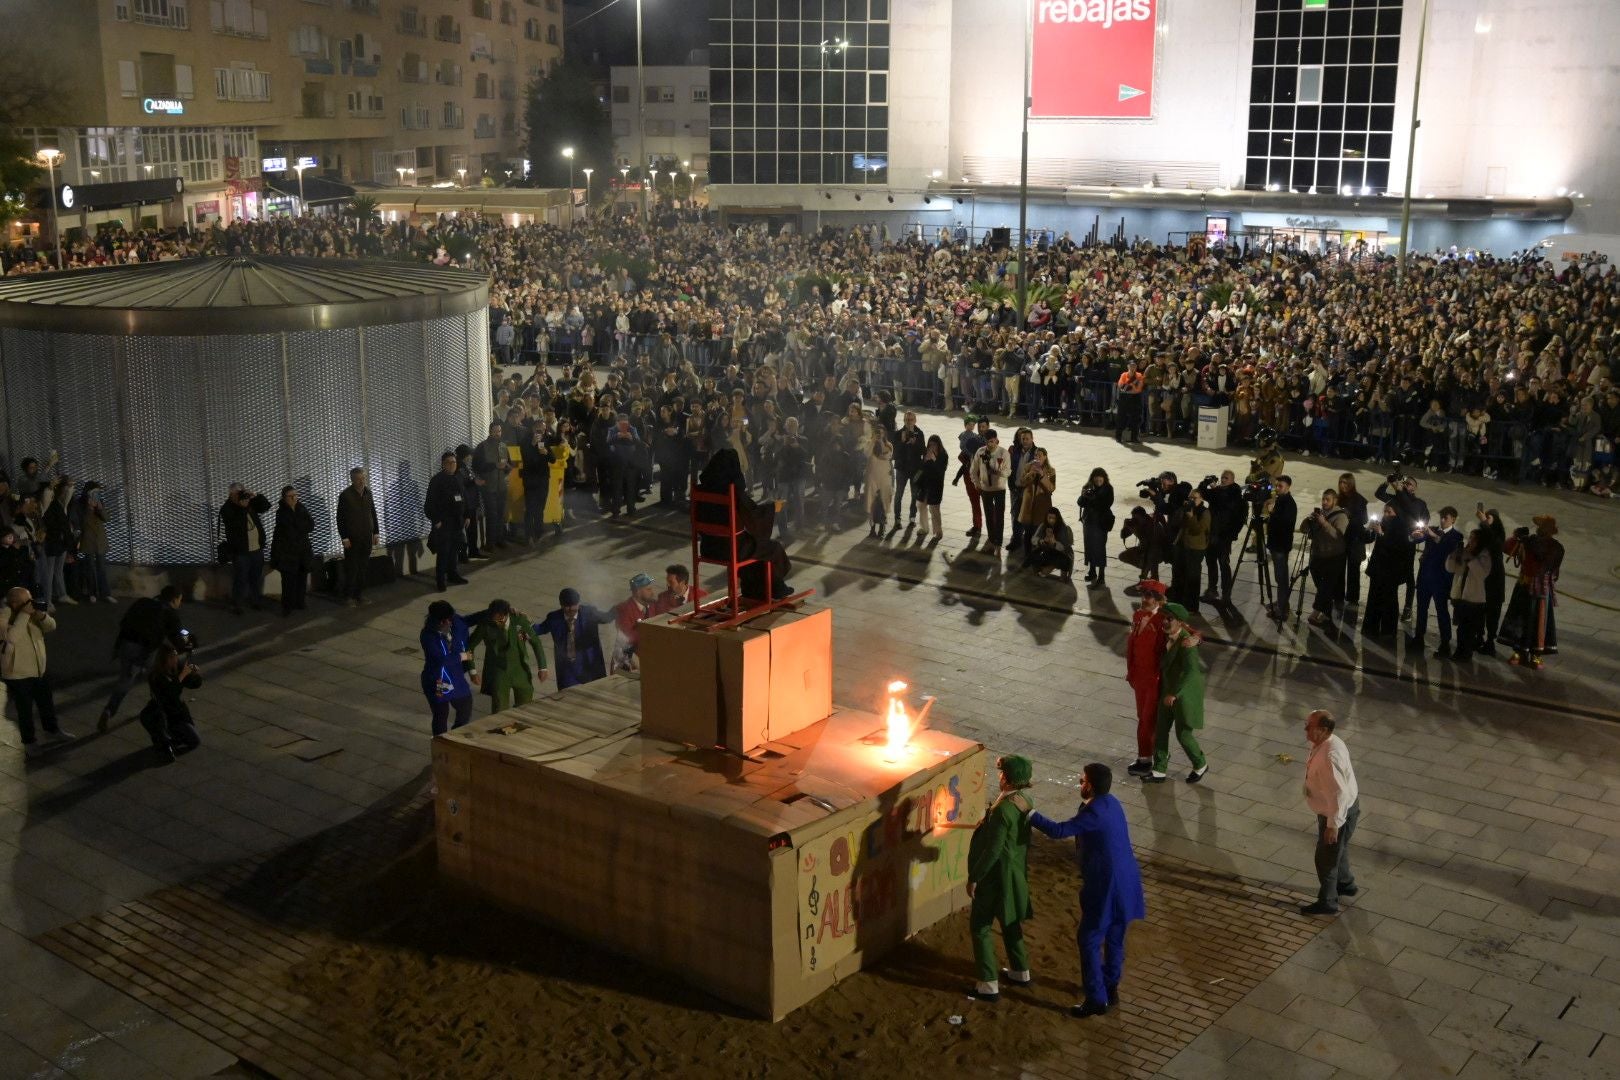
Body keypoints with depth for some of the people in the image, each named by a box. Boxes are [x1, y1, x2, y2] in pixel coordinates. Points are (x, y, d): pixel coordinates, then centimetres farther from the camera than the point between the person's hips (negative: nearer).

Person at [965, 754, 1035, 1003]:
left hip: (997, 874, -8)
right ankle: (1020, 971, 40)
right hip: (1016, 871, 8)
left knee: (980, 927, 7)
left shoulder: (1003, 809, -30)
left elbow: (992, 851, -25)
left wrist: (974, 877, -16)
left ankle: (989, 985, 12)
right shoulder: (1026, 802, -4)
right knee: (1010, 921, 26)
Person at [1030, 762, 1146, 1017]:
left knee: (1088, 940, 3)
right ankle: (1110, 988, 35)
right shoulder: (1110, 803, 5)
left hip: (1106, 886, -9)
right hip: (1124, 883, 9)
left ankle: (1096, 999, 8)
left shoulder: (1095, 812, -23)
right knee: (1114, 938, 21)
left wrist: (1029, 812, -21)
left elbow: (1059, 831, -26)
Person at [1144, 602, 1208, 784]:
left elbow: (1191, 671, -29)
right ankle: (1159, 771, 18)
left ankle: (1201, 765, 27)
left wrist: (1174, 693, -28)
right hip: (1168, 690, 8)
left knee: (1183, 735, 3)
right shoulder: (1168, 637, 0)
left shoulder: (1186, 642, -25)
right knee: (1160, 730, 9)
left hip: (1185, 694, -8)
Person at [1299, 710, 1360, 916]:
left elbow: (1338, 794, -33)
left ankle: (1327, 902, 25)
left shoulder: (1329, 758, -37)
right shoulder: (1327, 743, -6)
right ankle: (1345, 884, 52)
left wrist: (1333, 825, -25)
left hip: (1339, 812, -9)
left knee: (1326, 857, 8)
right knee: (1337, 849, 30)